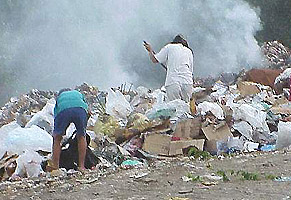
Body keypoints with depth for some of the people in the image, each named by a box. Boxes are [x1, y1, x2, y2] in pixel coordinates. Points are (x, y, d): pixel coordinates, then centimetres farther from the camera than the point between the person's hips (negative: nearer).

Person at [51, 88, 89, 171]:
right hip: (80, 109, 1)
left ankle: (55, 167, 13)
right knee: (81, 137, 20)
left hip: (63, 111, -1)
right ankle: (81, 166, 19)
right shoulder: (78, 94, 42)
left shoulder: (59, 97, 40)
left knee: (57, 139, 16)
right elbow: (88, 111, 38)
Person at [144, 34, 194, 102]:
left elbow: (155, 60, 8)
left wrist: (150, 50, 25)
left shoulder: (169, 47, 10)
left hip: (173, 83, -3)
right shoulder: (189, 51, 20)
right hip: (188, 83, 3)